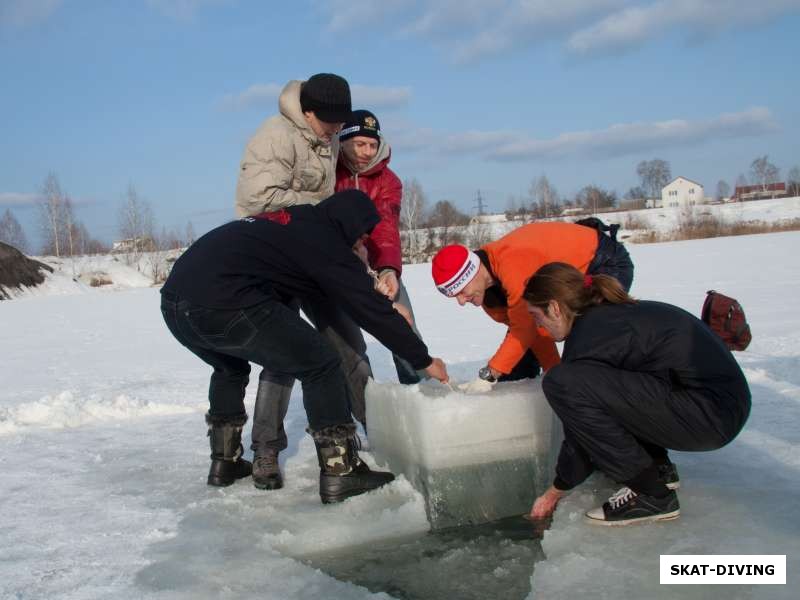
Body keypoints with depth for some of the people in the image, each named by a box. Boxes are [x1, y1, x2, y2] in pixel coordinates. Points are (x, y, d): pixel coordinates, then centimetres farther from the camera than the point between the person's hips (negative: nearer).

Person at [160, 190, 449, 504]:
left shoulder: (288, 220, 25)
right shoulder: (325, 240, 2)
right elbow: (374, 310, 4)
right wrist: (424, 360, 13)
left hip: (172, 300, 9)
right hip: (222, 306, -9)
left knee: (231, 367, 34)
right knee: (321, 365, 4)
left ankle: (224, 462, 38)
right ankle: (340, 473, 6)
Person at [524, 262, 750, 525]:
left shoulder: (588, 337, -14)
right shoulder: (611, 314, 14)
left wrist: (556, 490, 7)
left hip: (710, 413, -10)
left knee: (562, 383, -19)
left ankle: (650, 494, -10)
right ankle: (659, 469, 16)